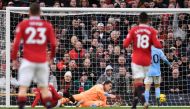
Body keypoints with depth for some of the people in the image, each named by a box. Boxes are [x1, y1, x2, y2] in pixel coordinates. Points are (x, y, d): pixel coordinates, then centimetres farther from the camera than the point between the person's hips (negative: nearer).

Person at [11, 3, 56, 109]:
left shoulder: (23, 24, 2)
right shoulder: (47, 25, 5)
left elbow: (16, 42, -3)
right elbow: (53, 43, 3)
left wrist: (14, 58, 6)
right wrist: (52, 56, 20)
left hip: (28, 60, -2)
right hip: (43, 60, 2)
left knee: (23, 86, -3)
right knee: (44, 87, 10)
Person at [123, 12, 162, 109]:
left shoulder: (134, 30, -3)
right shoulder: (152, 31, -4)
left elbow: (125, 44, -6)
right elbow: (157, 45, -12)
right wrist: (159, 44, 10)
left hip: (136, 60, -2)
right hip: (147, 61, 2)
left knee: (138, 82, -7)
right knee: (139, 82, 17)